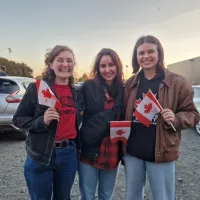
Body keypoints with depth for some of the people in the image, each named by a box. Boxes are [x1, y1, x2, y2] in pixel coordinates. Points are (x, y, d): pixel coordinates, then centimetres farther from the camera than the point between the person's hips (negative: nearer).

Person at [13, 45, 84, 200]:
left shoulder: (76, 93, 5)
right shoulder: (37, 88, -9)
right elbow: (18, 119, -6)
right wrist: (42, 121, -22)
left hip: (69, 155, 4)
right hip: (40, 157, -4)